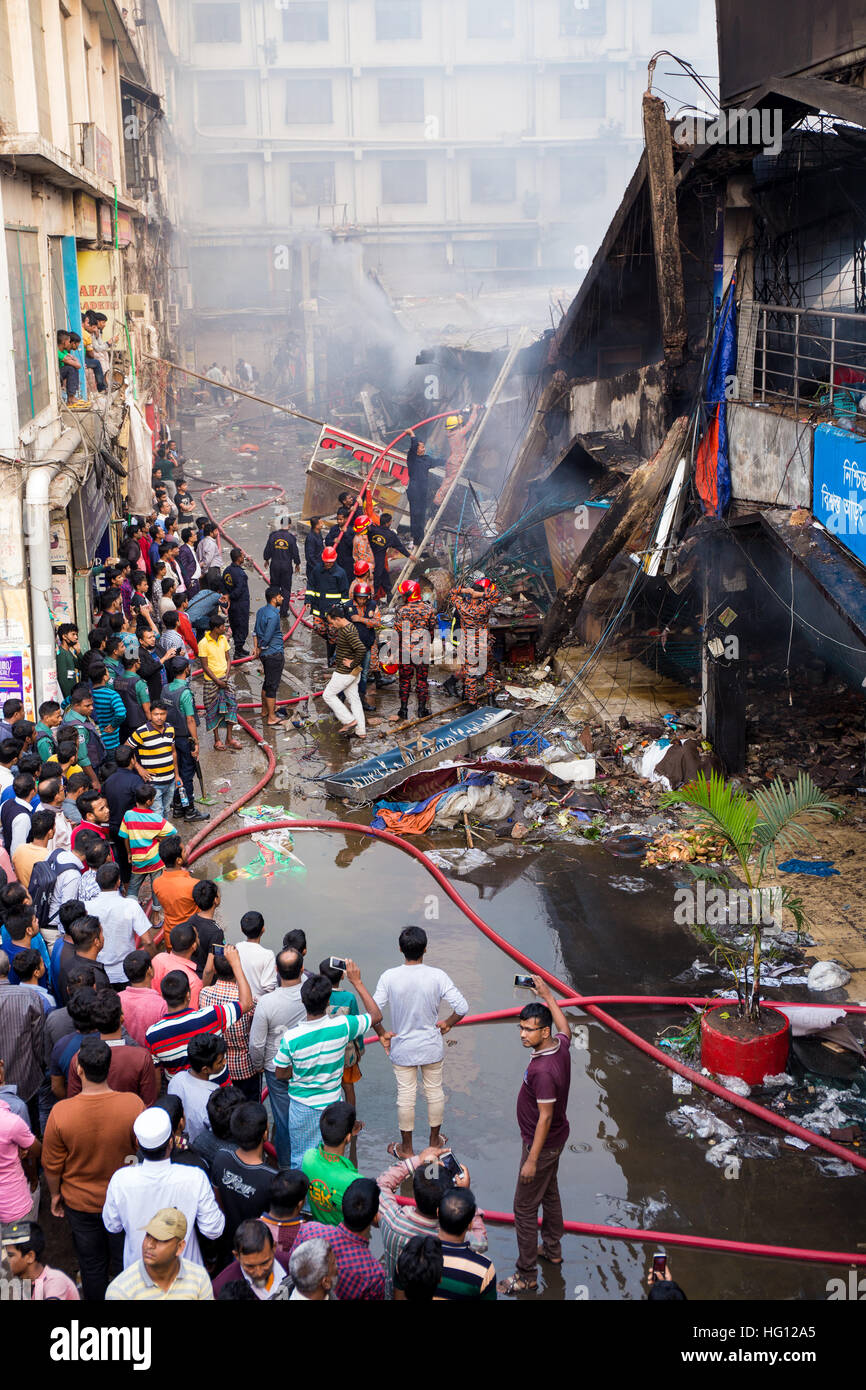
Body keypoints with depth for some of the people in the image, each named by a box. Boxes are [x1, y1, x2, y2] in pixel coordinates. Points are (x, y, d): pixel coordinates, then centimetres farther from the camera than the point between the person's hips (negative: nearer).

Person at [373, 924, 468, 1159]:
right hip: (432, 1047, 0)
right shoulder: (437, 976, -18)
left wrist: (382, 1034, -1)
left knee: (406, 1096, 13)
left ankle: (406, 1149, 27)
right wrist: (447, 1024, 0)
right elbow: (462, 1007, -19)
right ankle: (434, 1142, 36)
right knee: (435, 1091, 19)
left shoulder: (389, 977, -18)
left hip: (402, 1048, 0)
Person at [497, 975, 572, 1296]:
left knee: (525, 1208, 3)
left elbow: (545, 1117, -29)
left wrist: (532, 1160, -23)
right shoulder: (561, 1046, -9)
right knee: (549, 1193, 27)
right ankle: (552, 1250, 45)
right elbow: (564, 1026, 17)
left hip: (542, 1144, -10)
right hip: (557, 1138, 10)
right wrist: (547, 995, 21)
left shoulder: (543, 1070, -35)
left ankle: (526, 1275, 13)